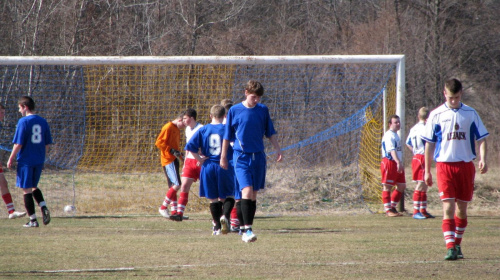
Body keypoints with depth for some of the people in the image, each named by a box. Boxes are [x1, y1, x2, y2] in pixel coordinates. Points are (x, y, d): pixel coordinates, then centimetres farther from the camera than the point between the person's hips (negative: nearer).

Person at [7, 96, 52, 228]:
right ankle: (44, 208, -1)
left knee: (27, 190, 2)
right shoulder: (43, 122, 5)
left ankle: (33, 220, 2)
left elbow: (18, 144, -14)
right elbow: (47, 144, 10)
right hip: (39, 160, 6)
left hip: (26, 161, -6)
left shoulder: (23, 122, -12)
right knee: (34, 186, 22)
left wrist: (11, 159, -4)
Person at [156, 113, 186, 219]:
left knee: (173, 186, 9)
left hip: (174, 160, 10)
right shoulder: (168, 127, -10)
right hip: (168, 160, -10)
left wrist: (180, 154, 15)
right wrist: (172, 151, -21)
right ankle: (163, 207, -11)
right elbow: (159, 142, -16)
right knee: (176, 184, -17)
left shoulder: (177, 129, 19)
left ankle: (174, 211, 11)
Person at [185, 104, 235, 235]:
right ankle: (225, 215, -20)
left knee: (213, 199, 9)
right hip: (225, 166, -2)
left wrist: (200, 159, 1)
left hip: (208, 167, 2)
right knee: (228, 196, 8)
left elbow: (190, 146, -6)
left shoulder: (203, 130, 2)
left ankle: (217, 227, 8)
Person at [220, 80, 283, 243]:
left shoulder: (263, 110, 7)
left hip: (258, 157, 4)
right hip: (241, 157, -4)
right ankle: (247, 229, -22)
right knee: (247, 191, -19)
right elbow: (227, 136, 6)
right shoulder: (234, 111, -1)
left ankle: (245, 228, 16)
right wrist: (223, 156, 7)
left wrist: (277, 149, 3)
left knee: (254, 195, 6)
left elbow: (270, 133, 15)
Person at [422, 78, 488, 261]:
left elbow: (481, 138, 8)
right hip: (444, 165, -2)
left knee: (462, 209, 8)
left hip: (466, 165, 2)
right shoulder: (436, 115, 2)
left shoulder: (470, 114, 5)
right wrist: (427, 170, 7)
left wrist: (483, 159, -10)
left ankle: (457, 244, 22)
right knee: (448, 208, -12)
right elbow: (429, 144, 7)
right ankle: (450, 248, -17)